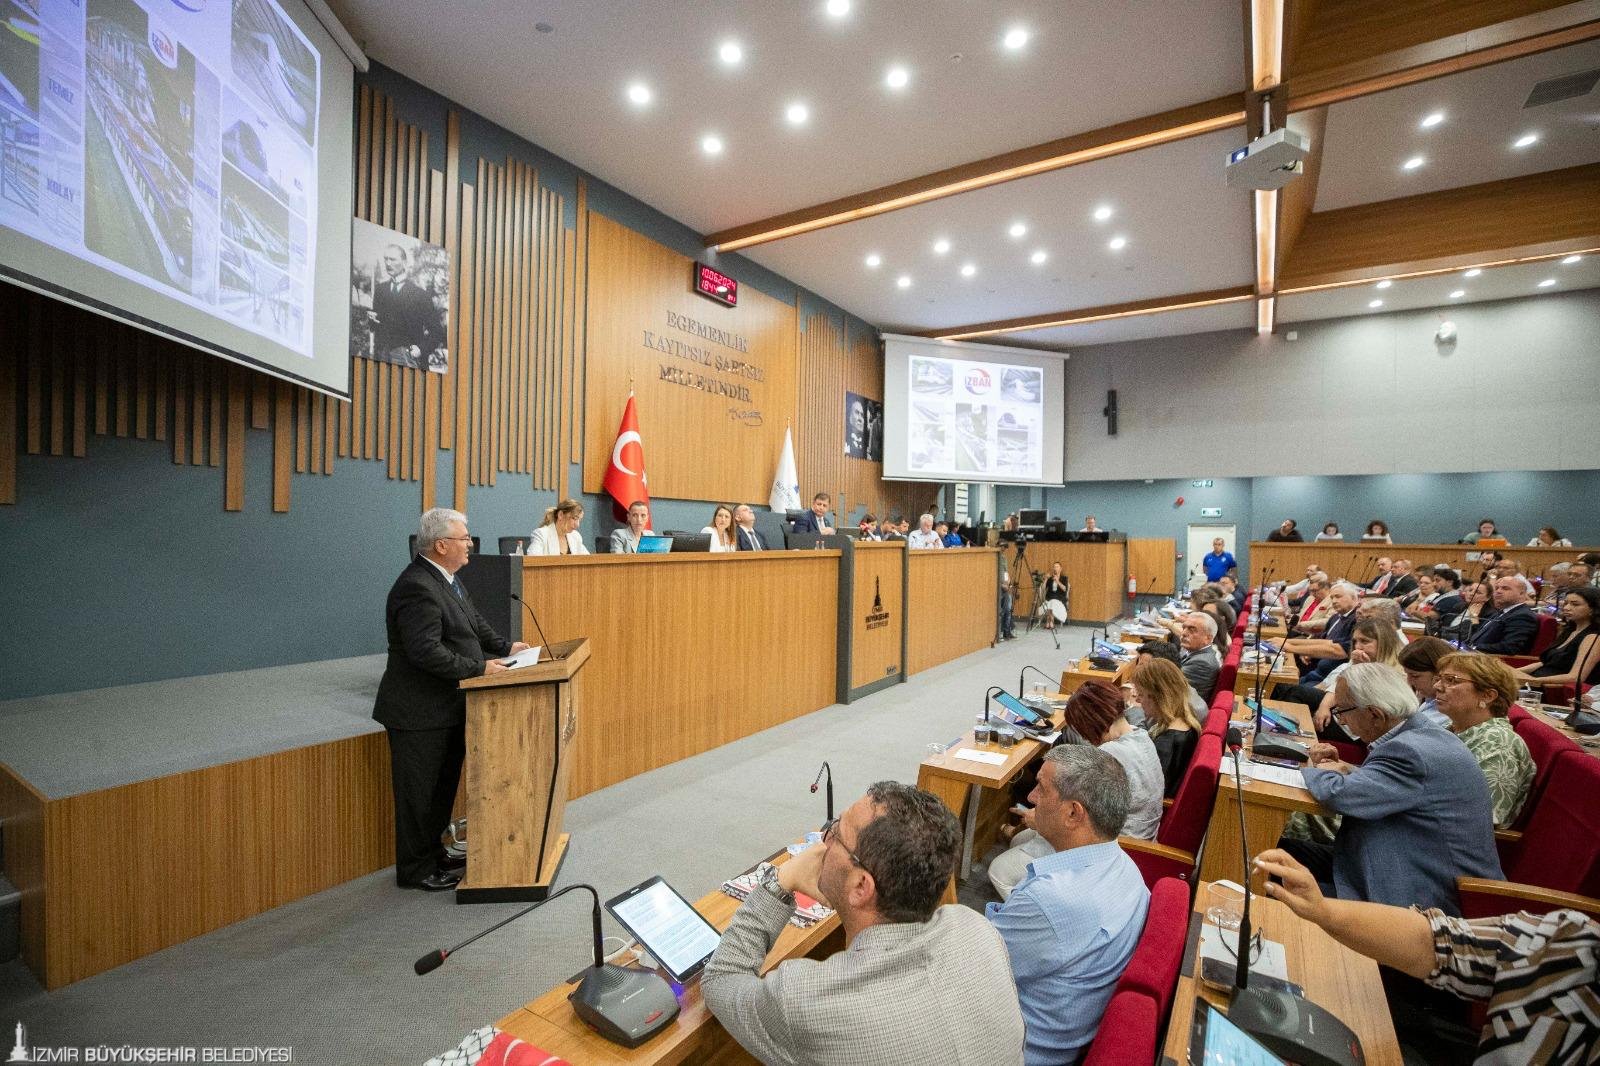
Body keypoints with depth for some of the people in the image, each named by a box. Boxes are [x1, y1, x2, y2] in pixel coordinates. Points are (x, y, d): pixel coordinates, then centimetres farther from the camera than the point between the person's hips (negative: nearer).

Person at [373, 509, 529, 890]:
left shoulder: (445, 578, 8)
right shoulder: (417, 587, -24)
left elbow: (474, 623, 17)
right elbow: (426, 650, -30)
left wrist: (504, 647, 6)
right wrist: (480, 668, -25)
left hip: (445, 708, 10)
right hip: (419, 712, -10)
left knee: (443, 787, 20)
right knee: (419, 793, 7)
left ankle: (433, 856, 36)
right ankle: (415, 870, 24)